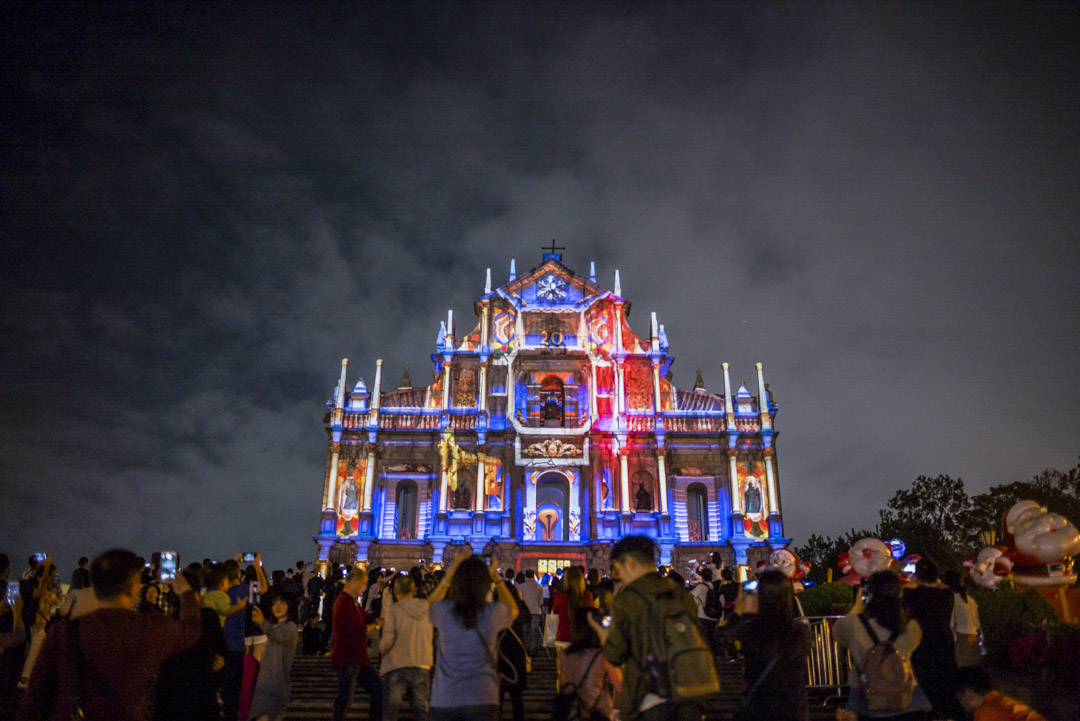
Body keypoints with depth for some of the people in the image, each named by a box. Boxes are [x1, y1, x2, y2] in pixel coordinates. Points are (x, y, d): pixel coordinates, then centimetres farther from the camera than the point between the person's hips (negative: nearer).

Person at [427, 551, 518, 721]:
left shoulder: (444, 610, -5)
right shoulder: (493, 612, -6)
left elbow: (431, 602, 21)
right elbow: (513, 610, 19)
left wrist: (453, 567, 15)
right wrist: (495, 576, 14)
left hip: (444, 701, 1)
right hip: (482, 699, -1)